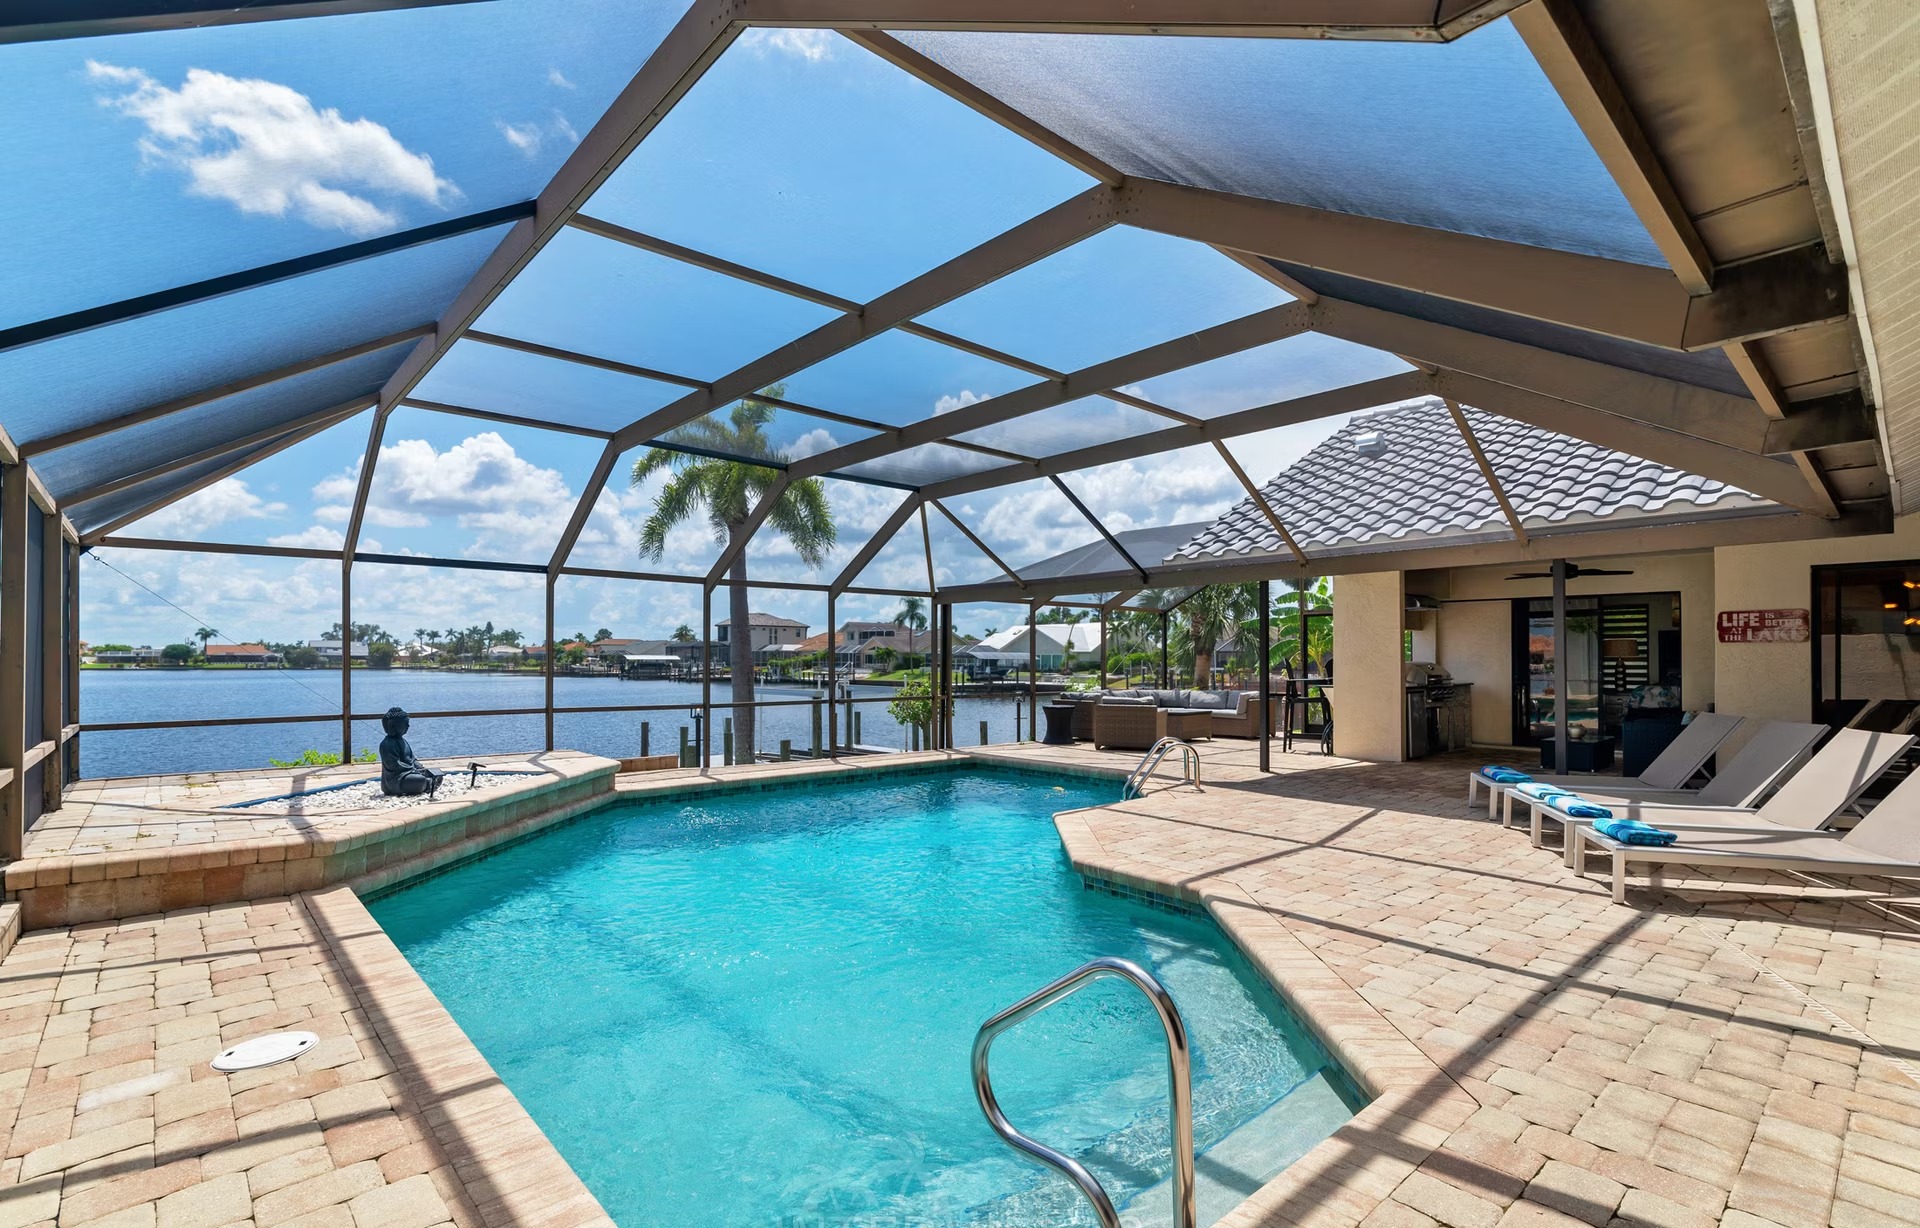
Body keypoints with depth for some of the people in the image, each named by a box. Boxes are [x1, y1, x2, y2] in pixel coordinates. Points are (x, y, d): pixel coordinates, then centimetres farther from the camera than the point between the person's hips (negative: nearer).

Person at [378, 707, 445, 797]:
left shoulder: (402, 740, 17)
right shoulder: (387, 744, -12)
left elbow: (412, 758, 19)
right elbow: (395, 765, -19)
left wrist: (421, 767, 0)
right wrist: (414, 770, -21)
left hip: (408, 772, 10)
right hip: (394, 779, -9)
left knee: (437, 776, -2)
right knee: (421, 780, -35)